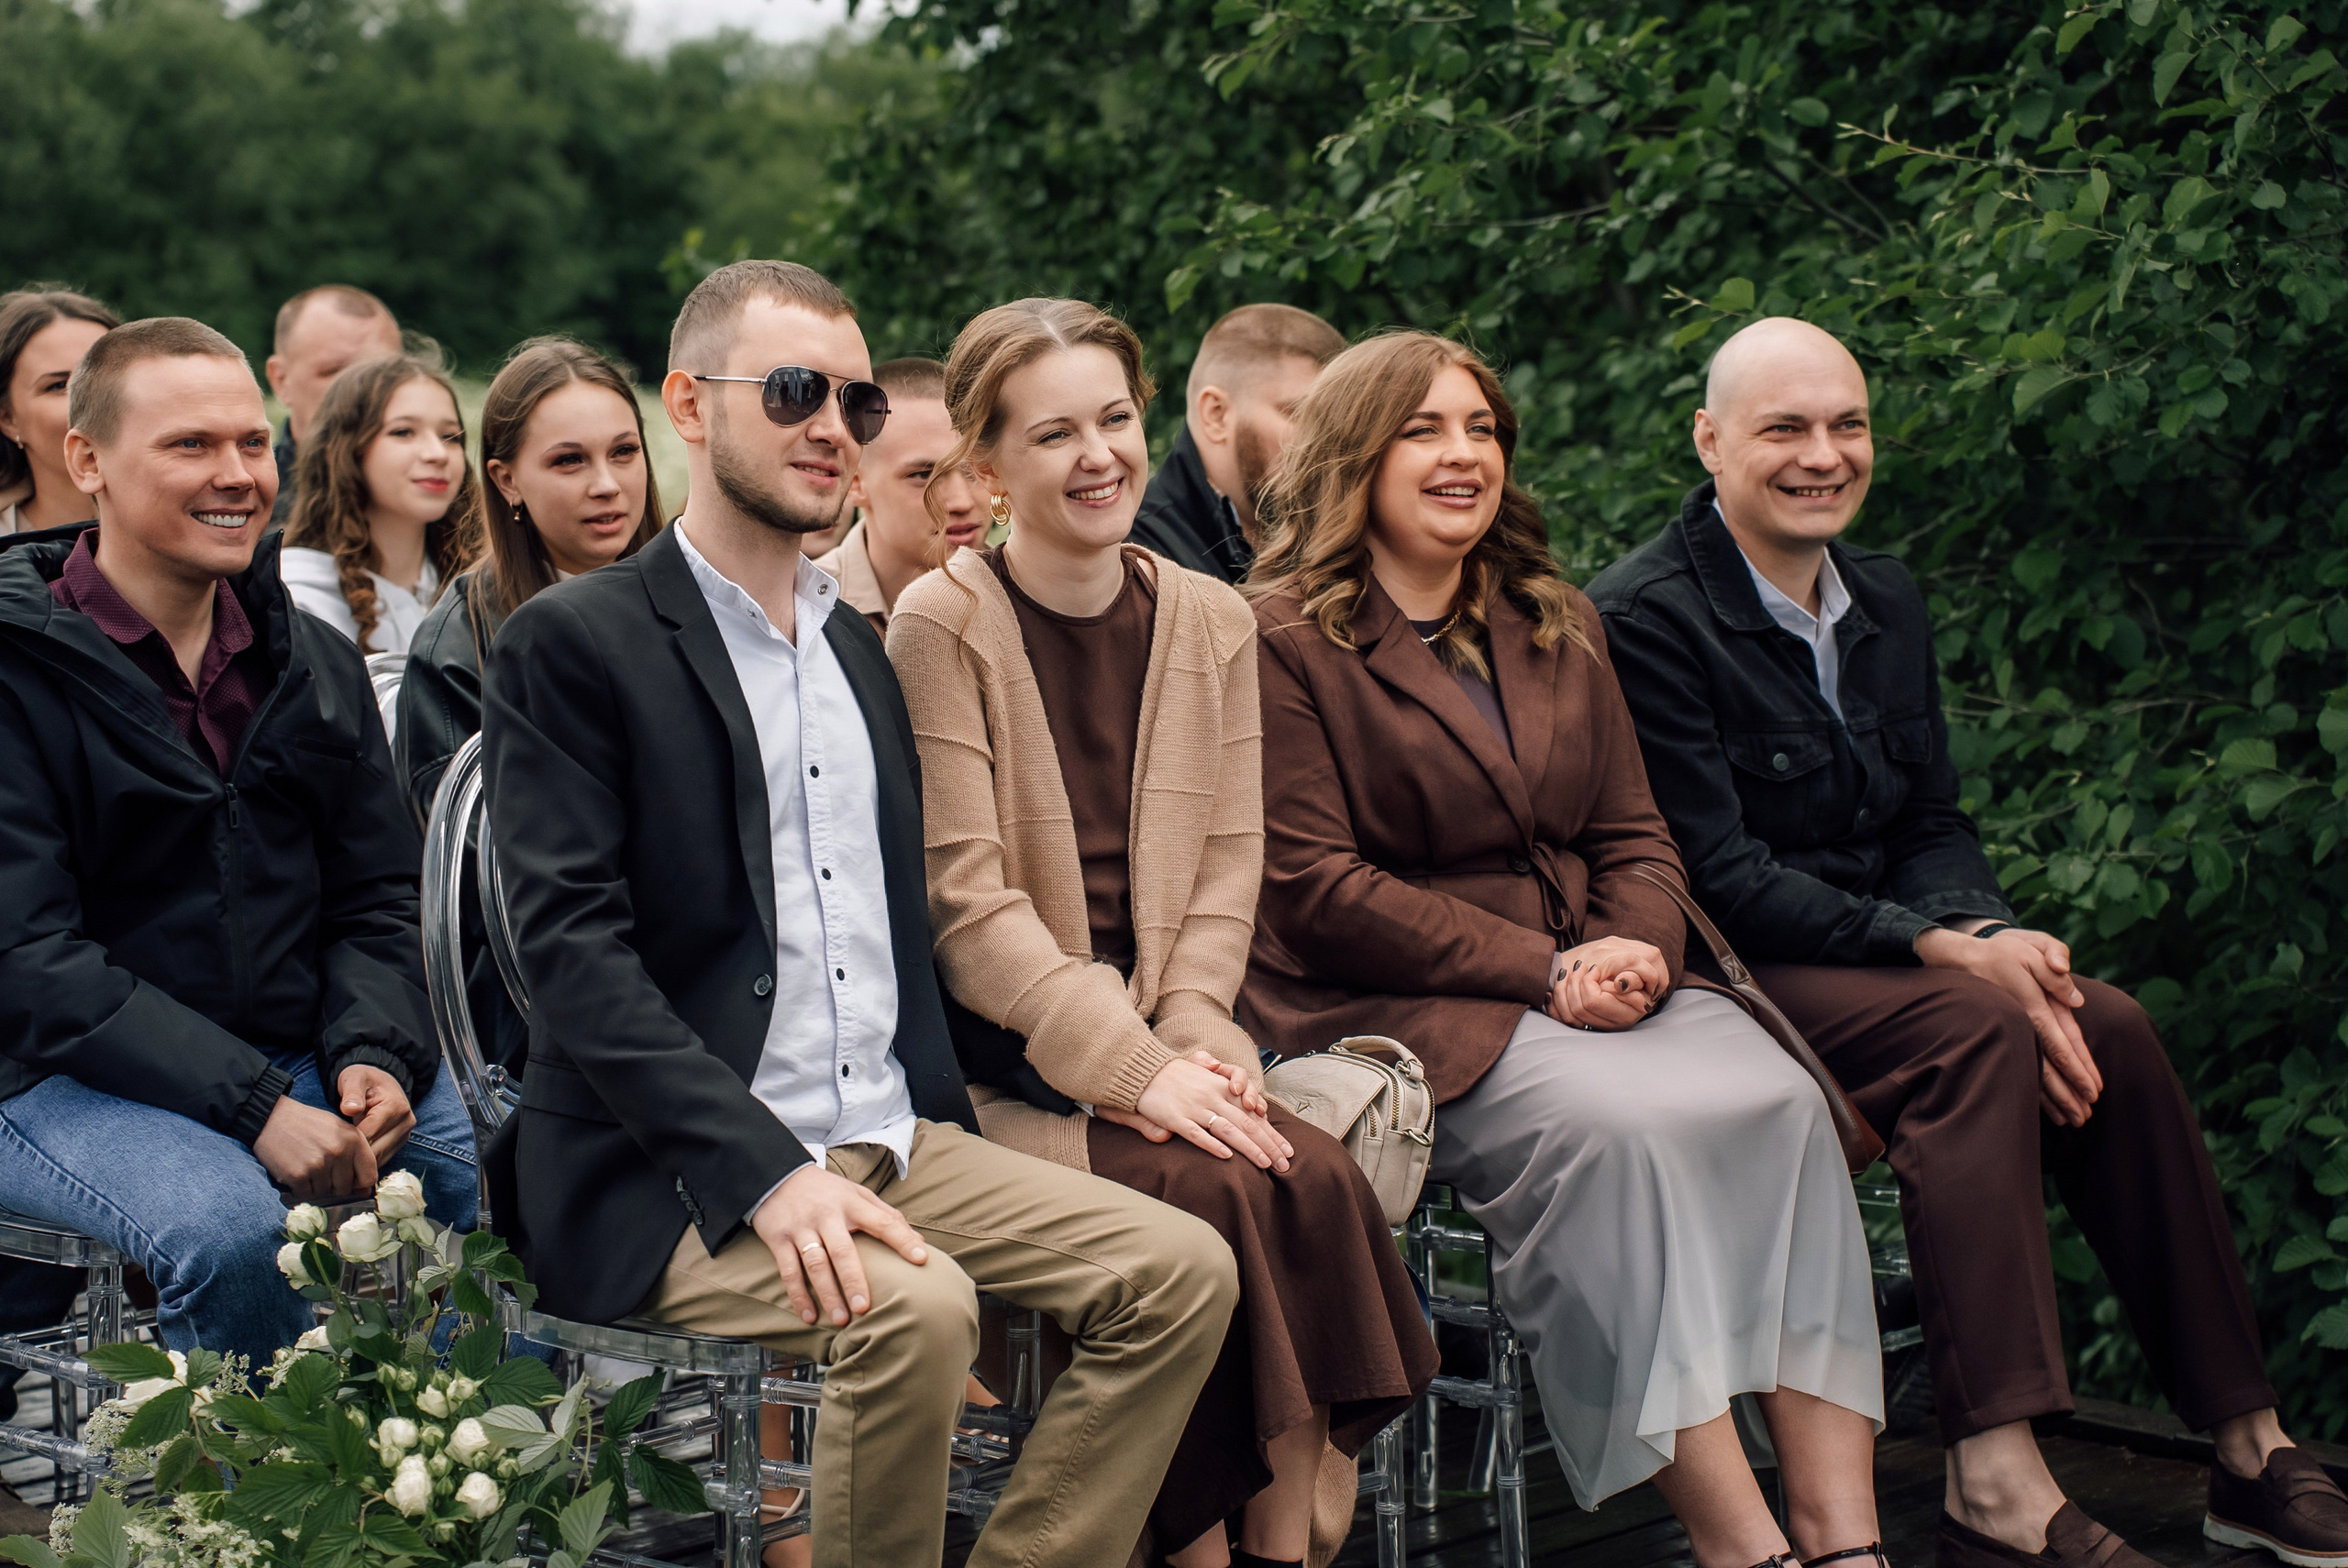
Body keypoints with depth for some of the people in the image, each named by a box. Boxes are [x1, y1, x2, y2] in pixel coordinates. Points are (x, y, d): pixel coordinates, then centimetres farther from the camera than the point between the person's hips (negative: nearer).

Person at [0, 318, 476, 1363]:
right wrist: (252, 1107, -23)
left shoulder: (313, 665, 12)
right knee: (233, 1228, -33)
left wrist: (375, 1054, -10)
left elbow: (379, 896, 13)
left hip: (304, 1057, 5)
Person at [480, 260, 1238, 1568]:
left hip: (891, 1139, 7)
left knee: (1183, 1269, -10)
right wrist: (767, 1173, -23)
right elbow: (574, 947, -13)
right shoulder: (575, 643, -3)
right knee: (913, 1310, -32)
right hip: (676, 1178, -7)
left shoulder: (862, 647, 18)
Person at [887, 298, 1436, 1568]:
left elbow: (1224, 873, 9)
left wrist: (1190, 1041, -9)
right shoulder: (941, 627, -5)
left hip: (1166, 1036, 4)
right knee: (1221, 1195, -27)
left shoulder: (1211, 625, 11)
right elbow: (966, 903, -11)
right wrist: (1133, 1070, -18)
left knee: (1318, 1176, -23)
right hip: (1000, 1058, -4)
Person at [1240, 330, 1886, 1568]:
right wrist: (1546, 970, -15)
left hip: (1599, 990, 6)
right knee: (1616, 1122, -34)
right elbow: (1314, 887, -9)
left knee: (1782, 1100, -23)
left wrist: (1635, 951, -8)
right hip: (1404, 1014, -6)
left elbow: (1634, 836, 17)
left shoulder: (1558, 629, 21)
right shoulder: (1287, 640, -1)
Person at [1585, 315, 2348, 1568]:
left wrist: (1989, 938, -11)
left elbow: (1933, 825, 13)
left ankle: (2245, 1448, -10)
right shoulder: (1643, 619, -12)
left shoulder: (1887, 601, 14)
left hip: (1894, 959, 7)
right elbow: (1715, 877, -18)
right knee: (1976, 1030, -30)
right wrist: (1942, 952, -23)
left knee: (2106, 1027, -17)